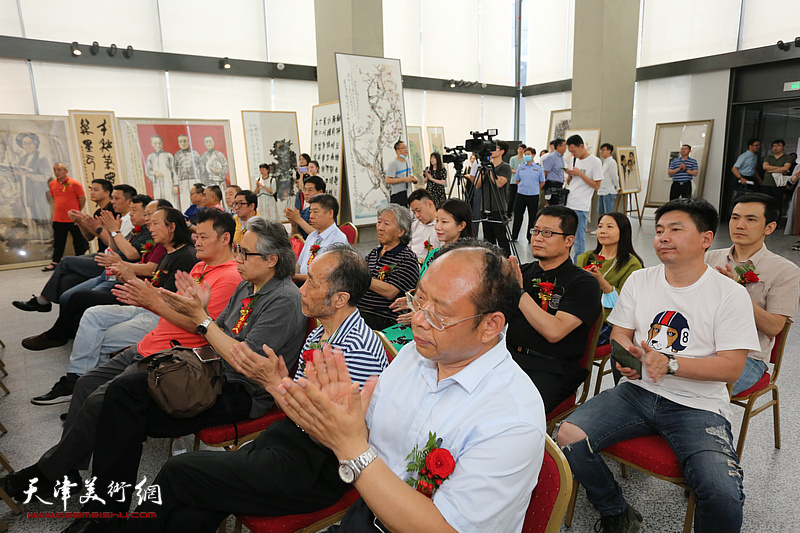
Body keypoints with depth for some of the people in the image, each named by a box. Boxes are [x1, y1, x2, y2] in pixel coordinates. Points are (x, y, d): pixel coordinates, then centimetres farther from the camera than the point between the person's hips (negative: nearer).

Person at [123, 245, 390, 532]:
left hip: (315, 468, -7)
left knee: (177, 471, -4)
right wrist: (278, 381, -9)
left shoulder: (359, 349, -21)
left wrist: (273, 382, -19)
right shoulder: (318, 334, 8)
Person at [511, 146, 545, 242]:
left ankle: (530, 237, 15)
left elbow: (542, 182, 7)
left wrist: (534, 188, 9)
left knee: (532, 217, 4)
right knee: (517, 215, 6)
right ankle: (513, 236, 17)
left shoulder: (538, 168, 1)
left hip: (533, 196, -2)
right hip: (521, 195, 2)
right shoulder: (521, 167, 6)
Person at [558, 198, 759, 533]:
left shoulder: (731, 295, -4)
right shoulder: (639, 280, 9)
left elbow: (732, 367, -8)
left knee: (724, 497, -28)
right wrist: (625, 354, -11)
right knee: (568, 437, -18)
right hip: (638, 391, 3)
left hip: (698, 405, -3)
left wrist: (669, 364, -22)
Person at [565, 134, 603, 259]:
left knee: (579, 239, -3)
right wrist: (569, 175, -1)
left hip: (580, 207, -7)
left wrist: (579, 173, -13)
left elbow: (597, 185, -9)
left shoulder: (595, 162, -6)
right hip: (567, 204, 7)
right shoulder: (575, 160, 15)